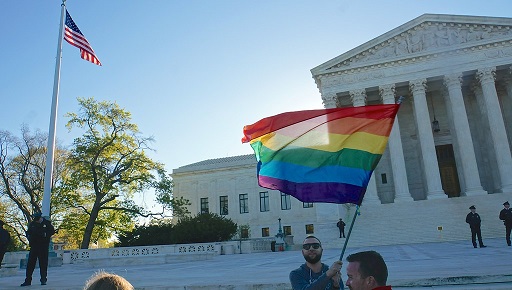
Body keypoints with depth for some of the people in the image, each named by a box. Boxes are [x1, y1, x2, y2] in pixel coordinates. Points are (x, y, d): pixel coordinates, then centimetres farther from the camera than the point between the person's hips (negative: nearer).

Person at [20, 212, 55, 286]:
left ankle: (43, 280, 7)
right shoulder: (32, 224, 10)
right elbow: (28, 233, 17)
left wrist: (45, 234, -15)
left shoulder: (47, 223, 1)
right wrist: (29, 237, -3)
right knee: (30, 263, 1)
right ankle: (28, 280, 8)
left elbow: (52, 231, 0)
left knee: (43, 263, 0)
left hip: (44, 246, -3)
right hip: (34, 246, 3)